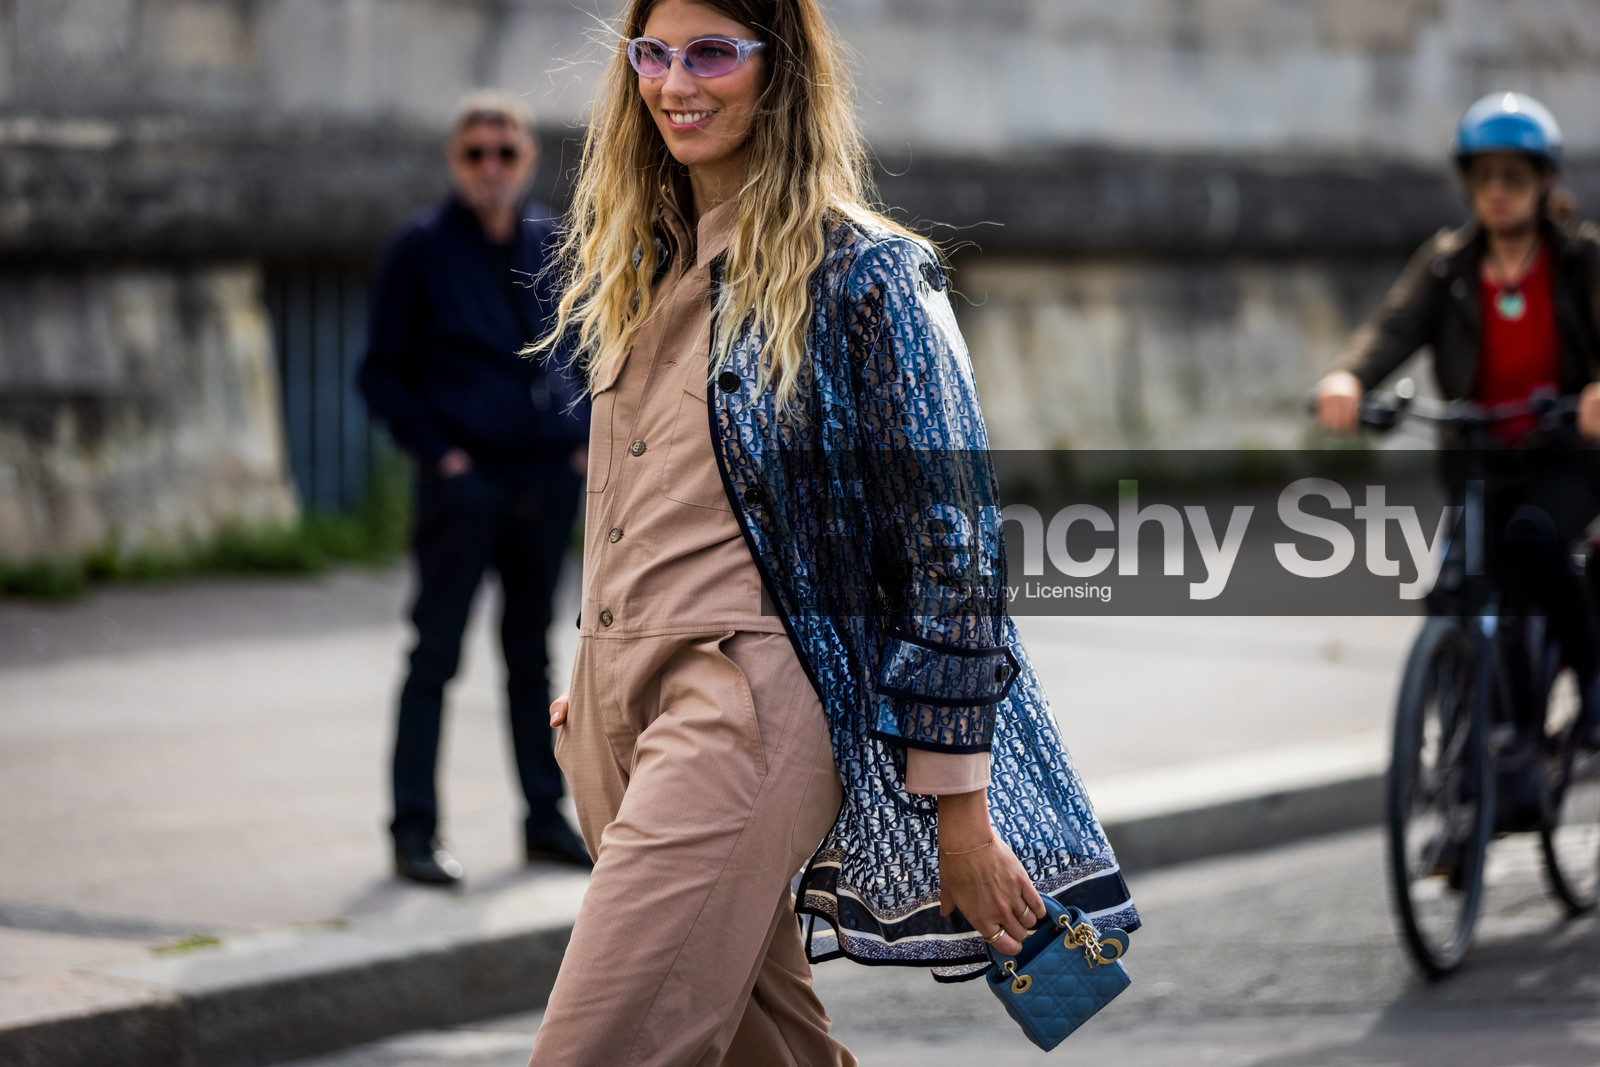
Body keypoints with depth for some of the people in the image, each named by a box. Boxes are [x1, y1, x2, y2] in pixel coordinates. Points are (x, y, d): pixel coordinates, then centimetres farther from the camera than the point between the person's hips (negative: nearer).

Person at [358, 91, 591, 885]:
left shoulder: (554, 245, 9)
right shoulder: (422, 249, -3)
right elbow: (382, 374, -2)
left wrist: (584, 434, 6)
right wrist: (436, 451, -11)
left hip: (547, 478, 4)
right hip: (464, 483, -4)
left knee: (532, 653, 13)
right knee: (436, 654, -3)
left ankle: (545, 819, 20)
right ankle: (414, 832, 0)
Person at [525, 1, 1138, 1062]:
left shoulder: (860, 277, -8)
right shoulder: (638, 268, 14)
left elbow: (951, 545, -10)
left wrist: (961, 812, -12)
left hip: (751, 699, -8)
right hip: (622, 710, 8)